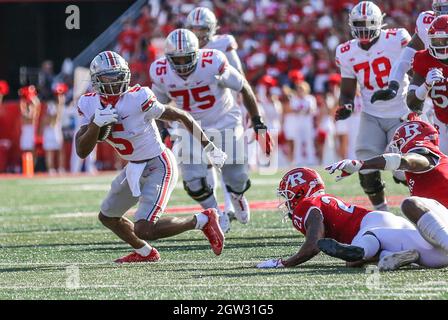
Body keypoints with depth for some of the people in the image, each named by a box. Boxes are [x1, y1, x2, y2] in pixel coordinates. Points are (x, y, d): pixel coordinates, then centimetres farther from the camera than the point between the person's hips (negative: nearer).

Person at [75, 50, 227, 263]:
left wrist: (209, 147, -6)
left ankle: (203, 220, -2)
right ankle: (146, 253, 44)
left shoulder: (138, 99, -24)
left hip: (159, 166, -8)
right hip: (135, 167, 8)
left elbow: (181, 116, -13)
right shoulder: (90, 104, -5)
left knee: (144, 230, -19)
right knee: (108, 217, 22)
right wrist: (96, 124, -27)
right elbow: (82, 152, -9)